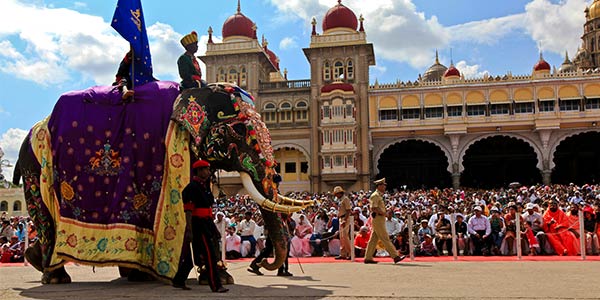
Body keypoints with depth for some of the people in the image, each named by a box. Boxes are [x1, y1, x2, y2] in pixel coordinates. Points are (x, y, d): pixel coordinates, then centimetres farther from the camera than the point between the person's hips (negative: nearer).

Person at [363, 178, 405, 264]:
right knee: (385, 238, -8)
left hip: (380, 220, 10)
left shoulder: (379, 195, 19)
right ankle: (395, 256, -8)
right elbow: (374, 208, -21)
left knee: (374, 239, 9)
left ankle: (368, 258, 12)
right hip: (378, 219, -10)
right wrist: (382, 213, -16)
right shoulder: (375, 195, -12)